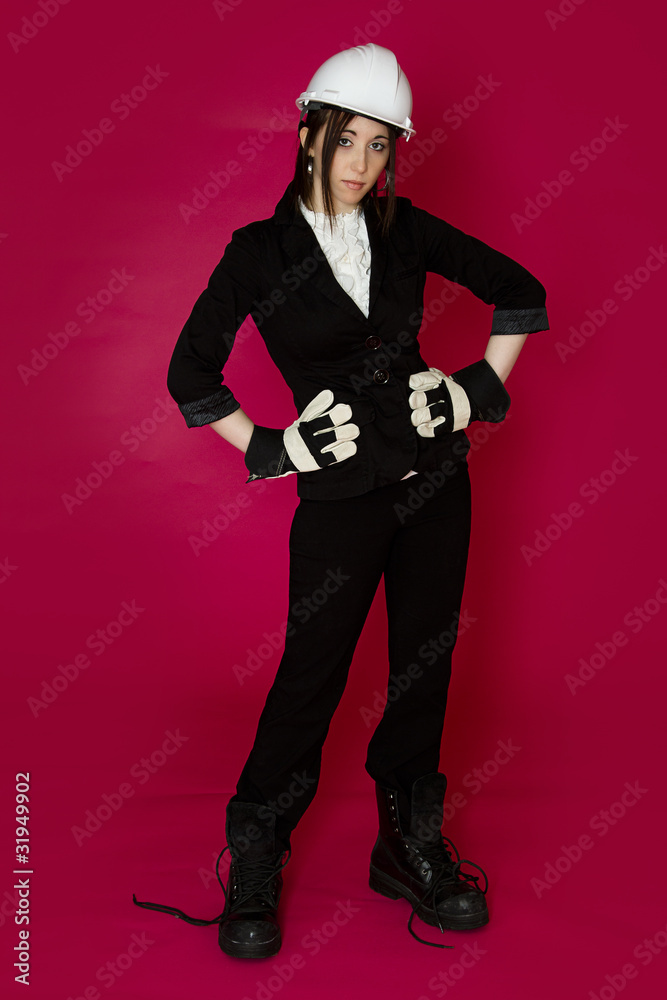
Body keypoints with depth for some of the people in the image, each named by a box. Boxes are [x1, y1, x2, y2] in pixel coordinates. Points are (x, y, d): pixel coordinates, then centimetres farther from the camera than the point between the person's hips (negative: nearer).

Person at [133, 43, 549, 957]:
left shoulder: (406, 229, 3)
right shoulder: (261, 253, -4)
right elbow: (191, 375, 0)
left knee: (425, 663, 11)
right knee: (311, 677, 1)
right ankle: (254, 865, 21)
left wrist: (482, 387, 5)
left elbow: (520, 291, 11)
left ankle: (410, 846, 30)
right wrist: (267, 450, -3)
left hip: (436, 478, 4)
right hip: (341, 497, -3)